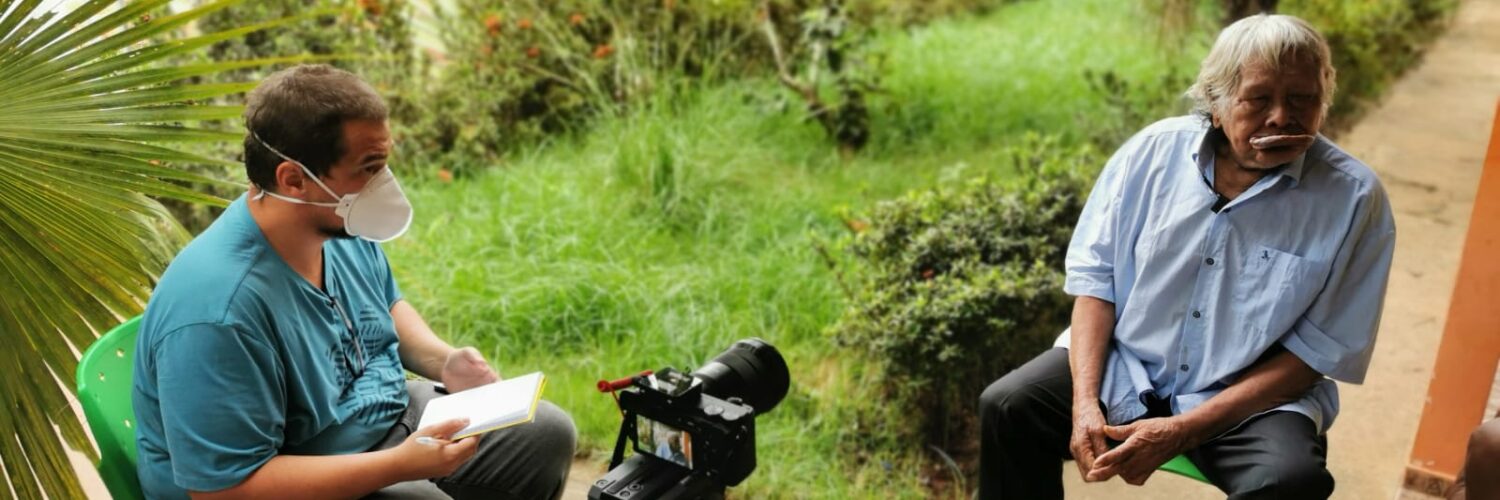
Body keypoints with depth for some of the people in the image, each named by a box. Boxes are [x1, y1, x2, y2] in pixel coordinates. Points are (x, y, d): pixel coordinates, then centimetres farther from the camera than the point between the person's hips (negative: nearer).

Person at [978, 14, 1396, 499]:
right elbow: (1094, 274, -2)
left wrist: (1182, 431, -19)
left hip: (1254, 396, -2)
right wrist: (1085, 402, -15)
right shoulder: (1154, 150, -6)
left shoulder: (1353, 198, -12)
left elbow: (1315, 353, -10)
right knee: (1007, 408, -16)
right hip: (1122, 364, 2)